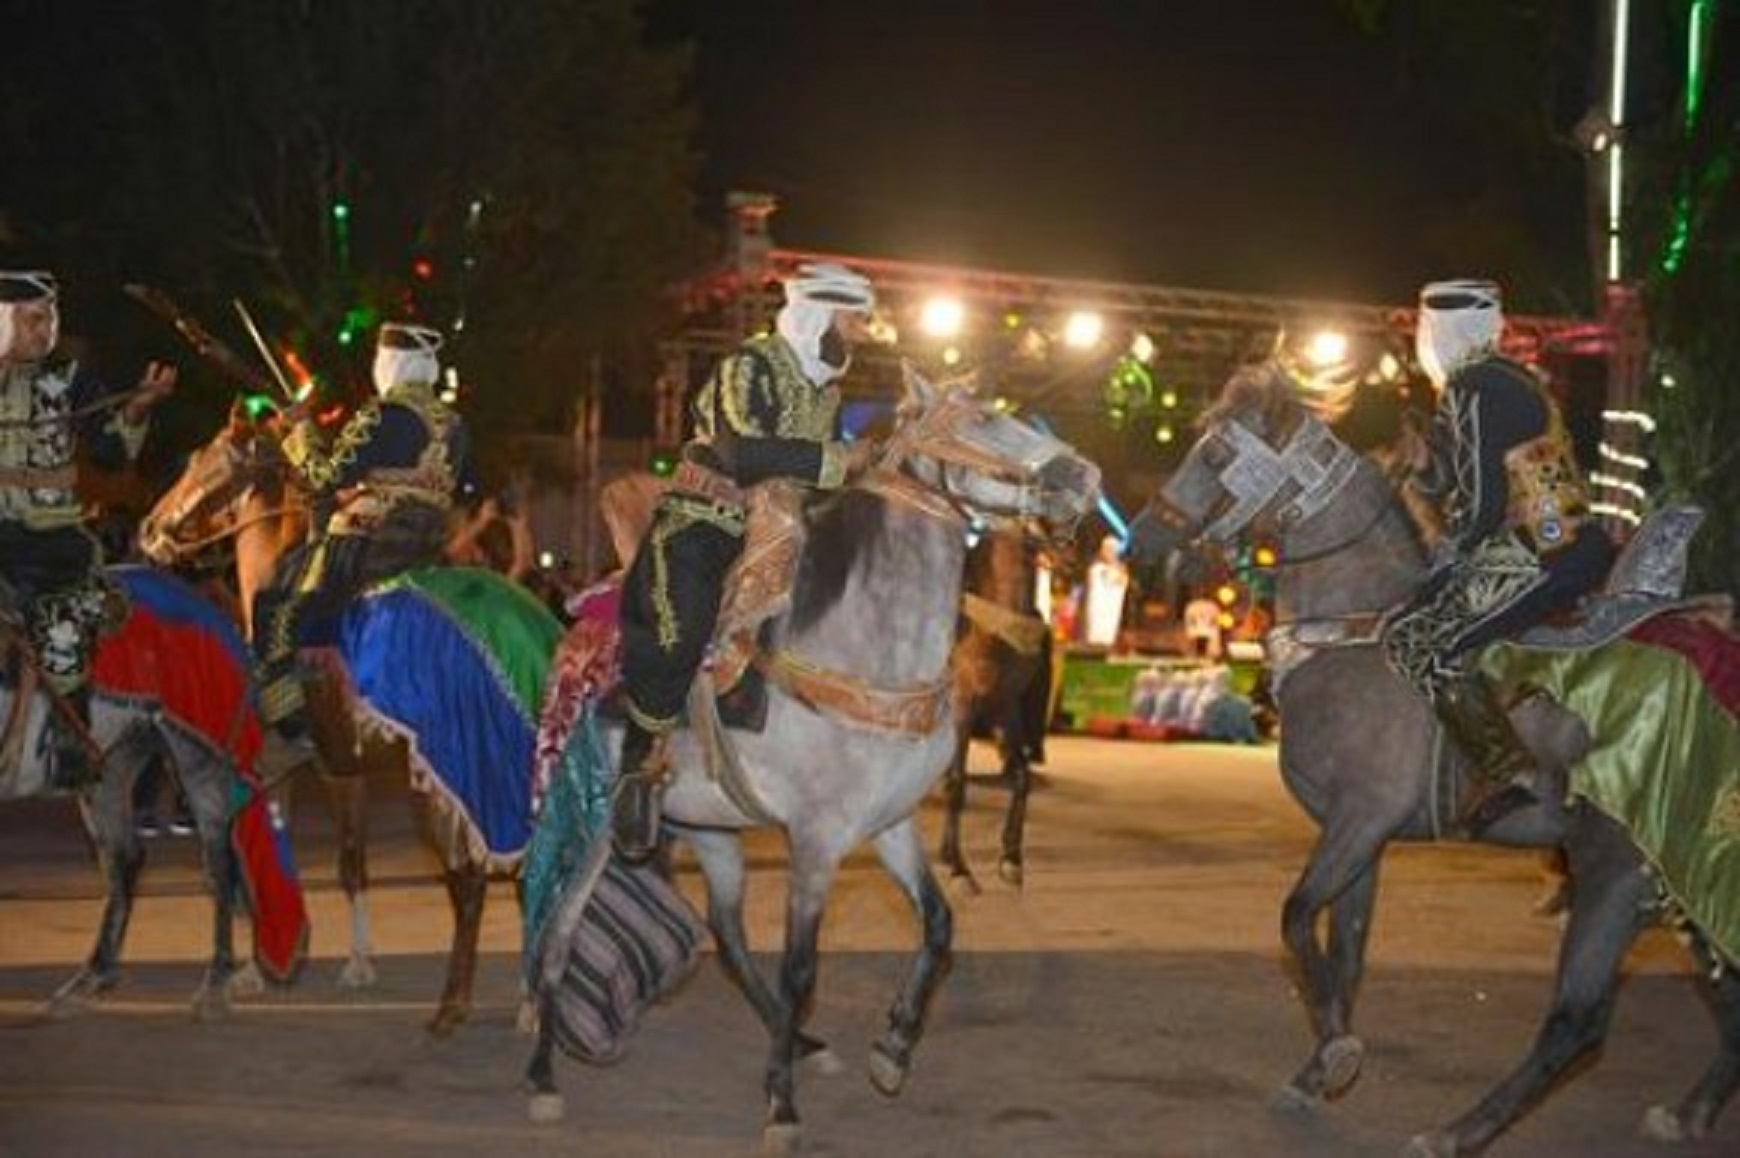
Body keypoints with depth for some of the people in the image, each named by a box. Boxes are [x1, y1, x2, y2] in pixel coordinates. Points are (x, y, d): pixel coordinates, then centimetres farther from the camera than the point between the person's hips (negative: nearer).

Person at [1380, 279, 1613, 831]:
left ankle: (1505, 770, -23)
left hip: (1534, 556, -10)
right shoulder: (1513, 378, 19)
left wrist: (1445, 561, -3)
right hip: (1579, 545, 10)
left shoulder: (1467, 391, -10)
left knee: (1416, 639, -14)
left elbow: (1482, 502, -15)